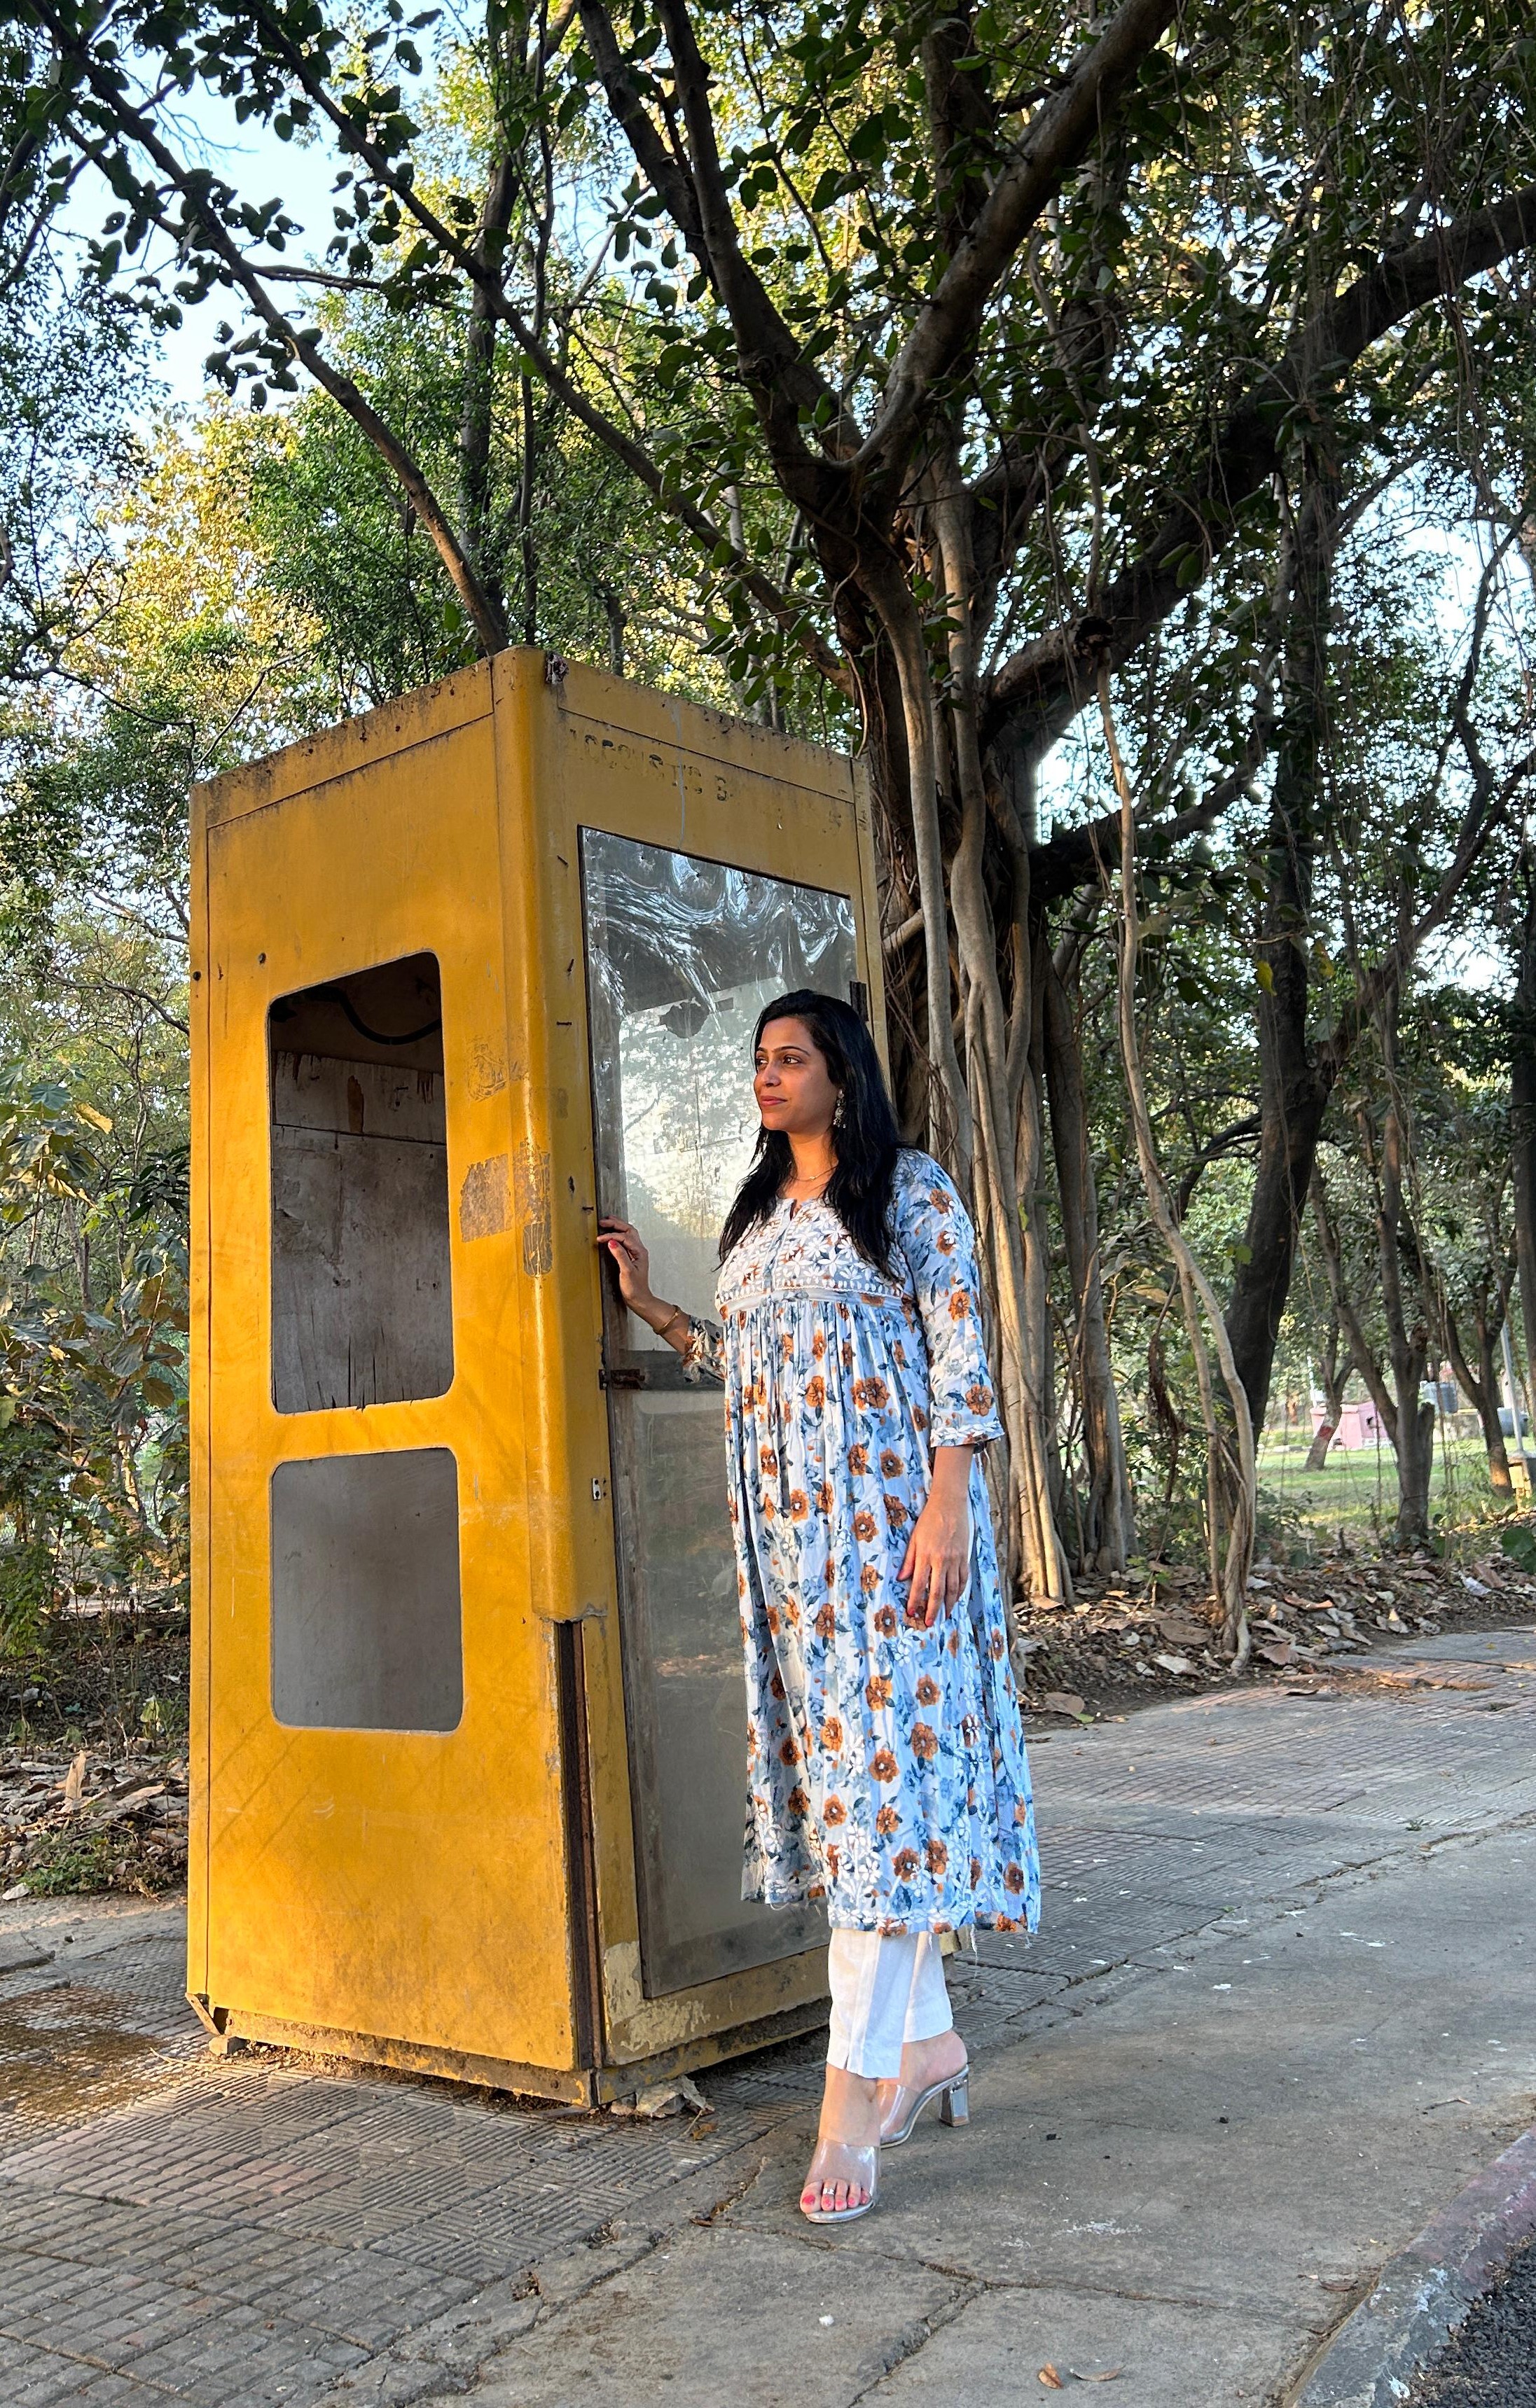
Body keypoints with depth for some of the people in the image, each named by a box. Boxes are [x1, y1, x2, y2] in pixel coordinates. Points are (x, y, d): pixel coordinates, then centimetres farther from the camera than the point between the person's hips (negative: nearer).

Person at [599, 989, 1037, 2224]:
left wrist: (948, 1503, -17)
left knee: (884, 1761, -9)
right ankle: (928, 2040, 21)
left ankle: (854, 2090, -7)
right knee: (837, 1762, 8)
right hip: (785, 1523, 7)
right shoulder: (757, 1213, 18)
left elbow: (961, 1348, -9)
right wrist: (652, 1306, 14)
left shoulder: (909, 1187, -2)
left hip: (886, 1509, -7)